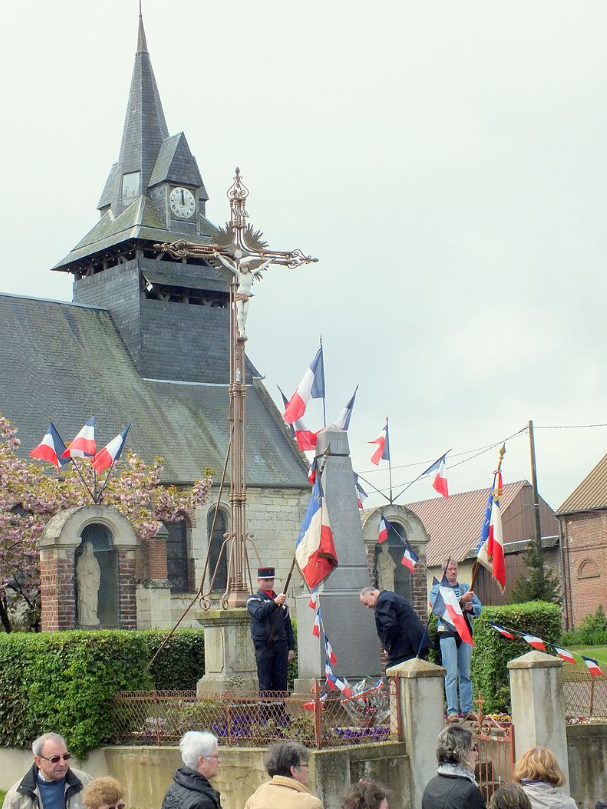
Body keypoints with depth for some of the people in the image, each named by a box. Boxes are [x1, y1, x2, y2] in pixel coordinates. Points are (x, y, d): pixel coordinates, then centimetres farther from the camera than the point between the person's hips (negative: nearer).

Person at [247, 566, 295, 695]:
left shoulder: (281, 600, 16)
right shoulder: (253, 599, 3)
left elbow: (287, 625, 17)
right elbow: (259, 613, -19)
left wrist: (291, 647, 11)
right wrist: (274, 603, -33)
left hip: (280, 645, 4)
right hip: (263, 645, -4)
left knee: (281, 683, 3)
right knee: (265, 684, -3)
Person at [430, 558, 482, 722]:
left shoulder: (465, 588, 18)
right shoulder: (437, 589, 6)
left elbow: (479, 608, 13)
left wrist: (471, 608, -9)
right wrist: (461, 600, -20)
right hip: (447, 633, -4)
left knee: (465, 674, 6)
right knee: (451, 674, -9)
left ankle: (467, 710, 8)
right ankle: (452, 711, -9)